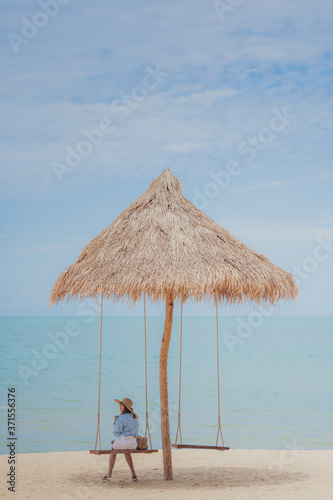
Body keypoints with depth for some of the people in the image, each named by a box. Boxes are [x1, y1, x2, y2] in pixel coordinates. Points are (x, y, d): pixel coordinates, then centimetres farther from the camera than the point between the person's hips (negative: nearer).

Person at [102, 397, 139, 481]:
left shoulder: (120, 419, -15)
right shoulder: (134, 417, 8)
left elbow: (116, 433, -13)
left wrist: (115, 422, 1)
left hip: (122, 442, -5)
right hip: (133, 443, 6)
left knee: (113, 449, 29)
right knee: (126, 451, 39)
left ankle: (109, 473, 31)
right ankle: (133, 473, 26)